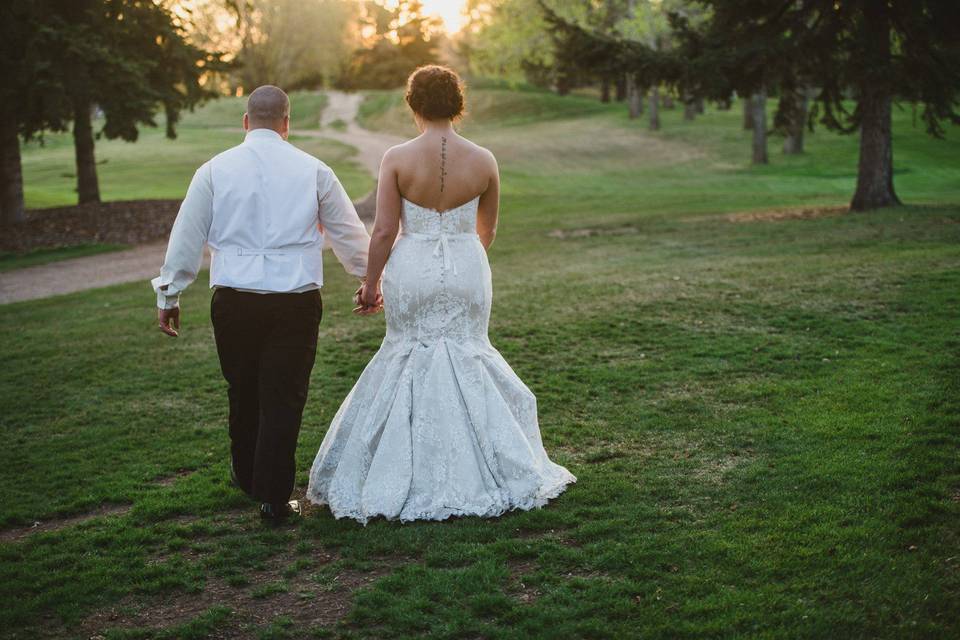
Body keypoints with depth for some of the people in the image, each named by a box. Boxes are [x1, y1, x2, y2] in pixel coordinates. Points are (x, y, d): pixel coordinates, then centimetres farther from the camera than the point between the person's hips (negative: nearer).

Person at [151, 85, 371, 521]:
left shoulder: (215, 170, 3)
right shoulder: (313, 171, 3)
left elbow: (186, 236, 7)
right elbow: (349, 233, 12)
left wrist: (168, 294, 17)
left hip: (234, 300, 1)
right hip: (297, 300, -1)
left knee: (242, 391, 19)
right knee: (284, 397, 5)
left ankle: (245, 474, 37)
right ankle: (274, 497, 9)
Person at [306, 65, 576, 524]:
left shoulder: (397, 159, -9)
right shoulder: (483, 161, -3)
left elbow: (383, 232, -8)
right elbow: (487, 230, 10)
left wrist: (371, 284, 5)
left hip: (413, 271, -1)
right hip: (466, 271, 1)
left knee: (413, 359, 12)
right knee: (465, 357, 15)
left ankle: (410, 480, 18)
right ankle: (482, 473, 19)